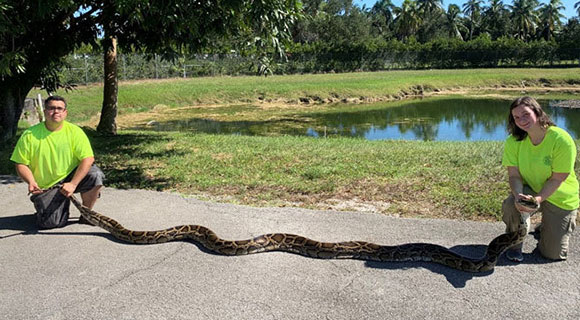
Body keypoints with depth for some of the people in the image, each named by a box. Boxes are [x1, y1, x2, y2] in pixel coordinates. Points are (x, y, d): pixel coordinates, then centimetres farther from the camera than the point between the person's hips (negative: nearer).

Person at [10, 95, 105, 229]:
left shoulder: (75, 131, -7)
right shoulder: (30, 135, -5)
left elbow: (88, 159, -16)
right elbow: (21, 164, -2)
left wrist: (73, 184, -25)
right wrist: (31, 182, -21)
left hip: (70, 177, 1)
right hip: (45, 187, 0)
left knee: (95, 175, -29)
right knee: (49, 223, -19)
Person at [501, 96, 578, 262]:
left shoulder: (561, 139, -24)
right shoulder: (514, 141, -14)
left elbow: (557, 179, -22)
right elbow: (514, 175, -16)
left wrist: (537, 199, -36)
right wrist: (518, 195, -36)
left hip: (560, 197, -2)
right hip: (529, 189, 2)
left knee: (554, 254, 0)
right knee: (511, 204, -35)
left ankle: (548, 226, 36)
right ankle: (514, 244, -5)